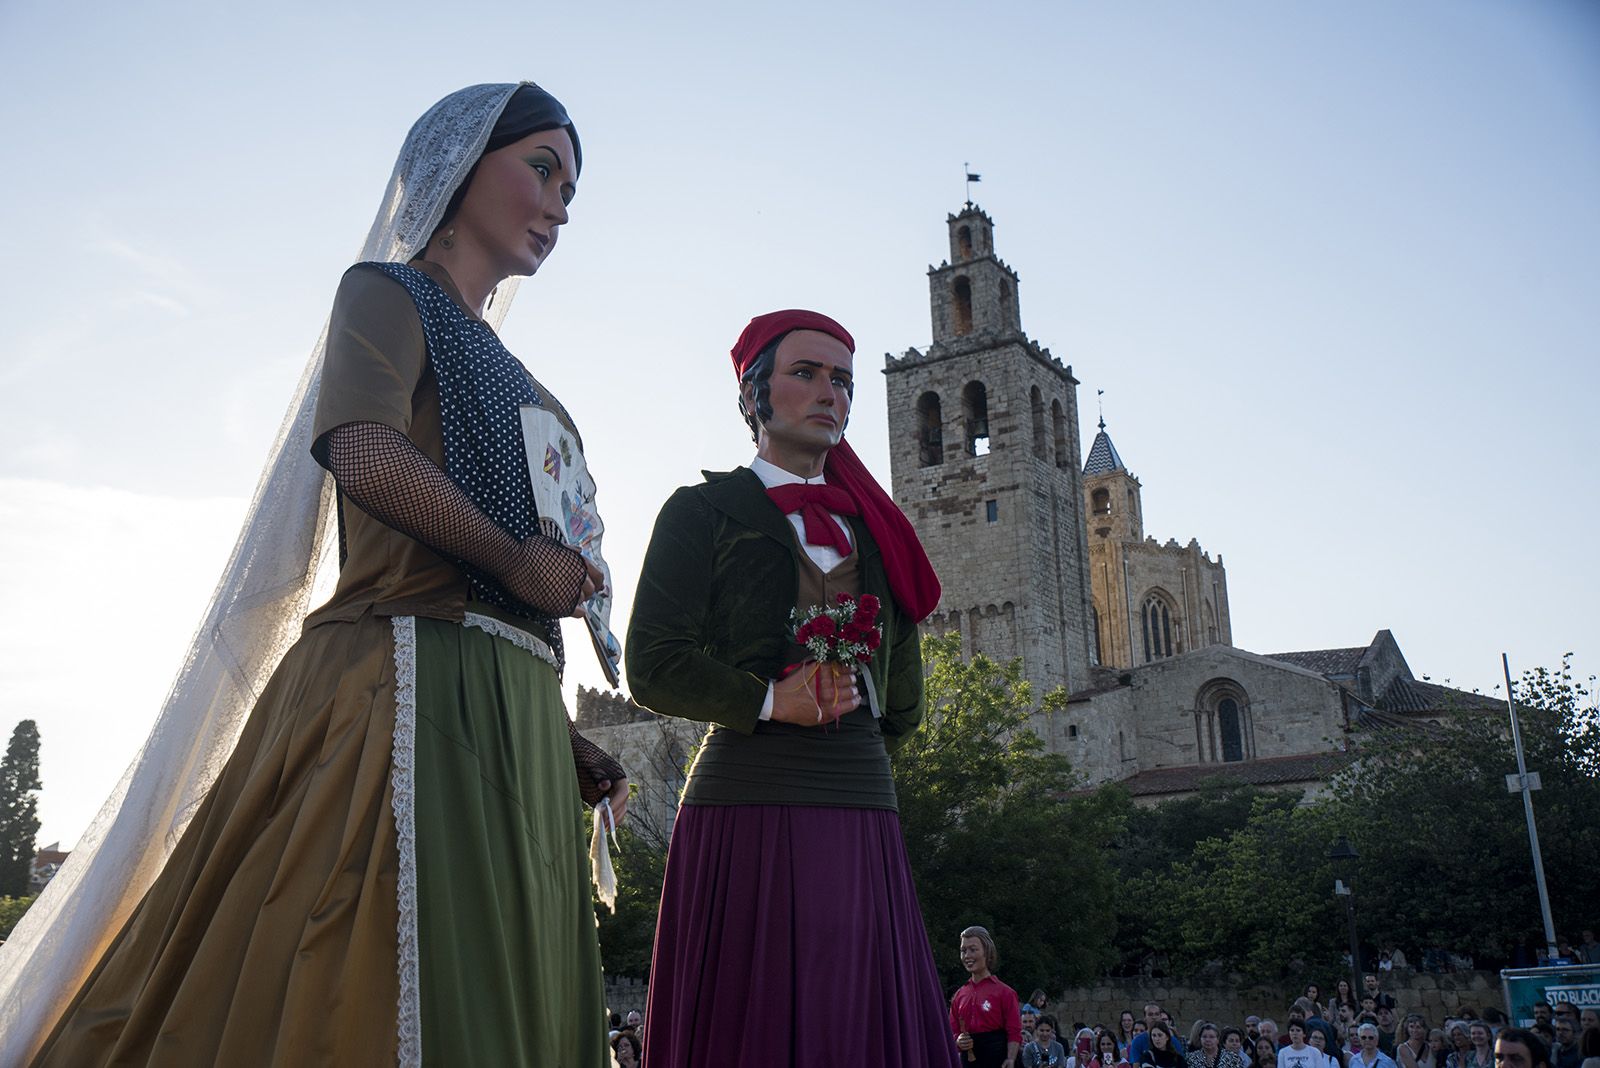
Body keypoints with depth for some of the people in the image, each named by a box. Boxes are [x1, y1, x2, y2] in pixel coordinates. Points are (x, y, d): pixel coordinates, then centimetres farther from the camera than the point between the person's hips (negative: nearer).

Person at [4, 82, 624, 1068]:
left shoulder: (496, 369, 26)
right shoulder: (390, 294, 4)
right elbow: (362, 450, -19)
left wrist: (563, 746, 14)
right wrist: (516, 560, -10)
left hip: (508, 717, 8)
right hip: (414, 681, -8)